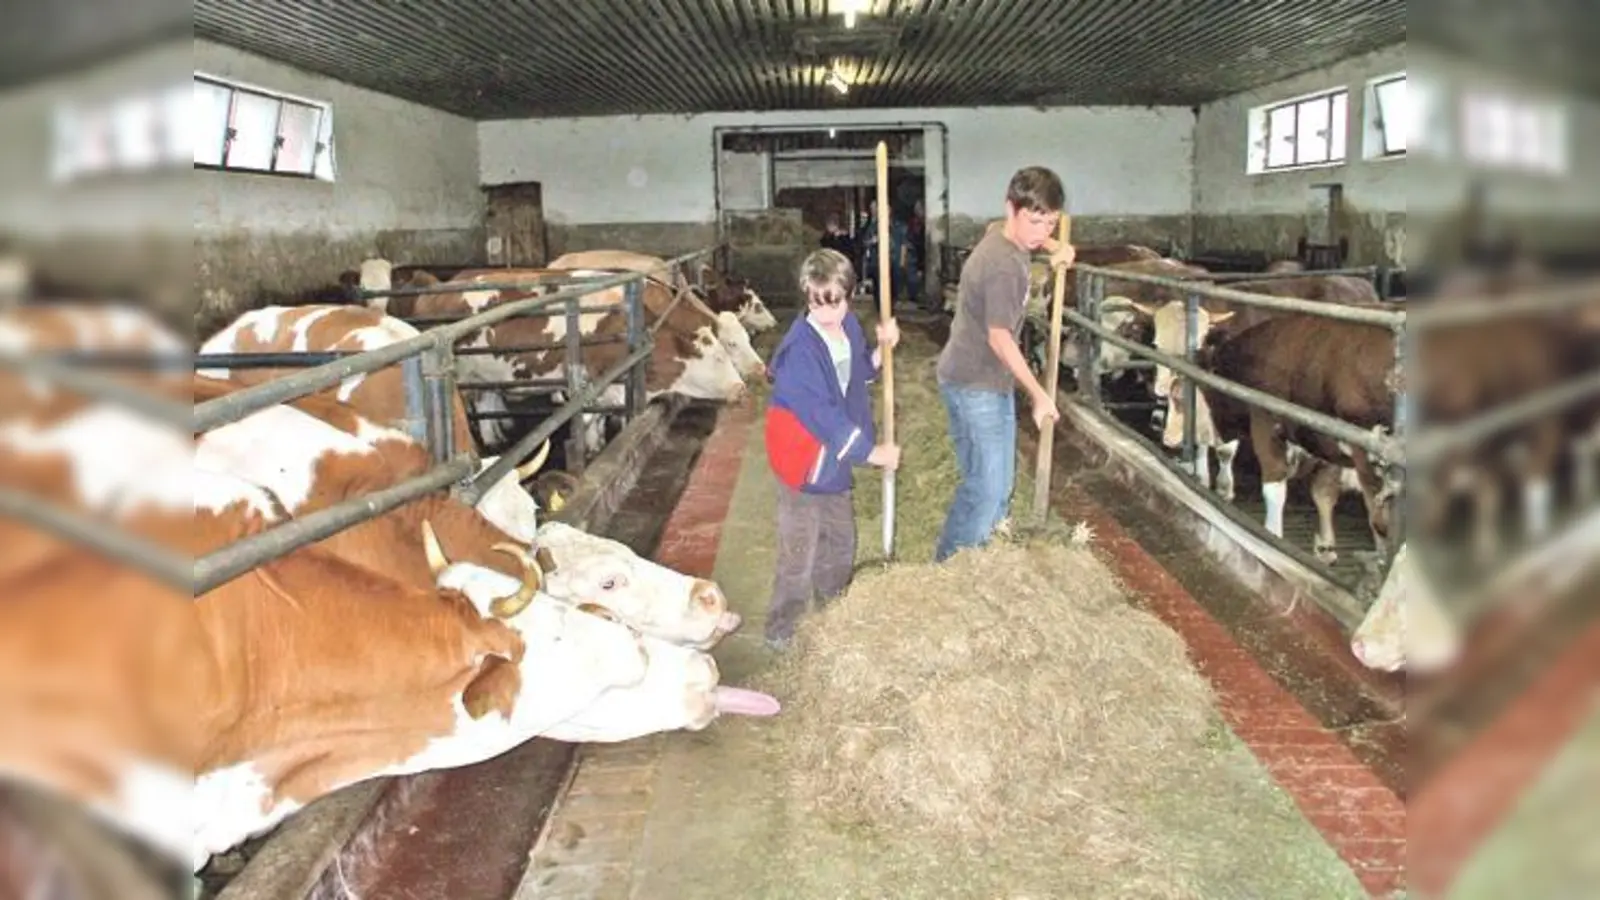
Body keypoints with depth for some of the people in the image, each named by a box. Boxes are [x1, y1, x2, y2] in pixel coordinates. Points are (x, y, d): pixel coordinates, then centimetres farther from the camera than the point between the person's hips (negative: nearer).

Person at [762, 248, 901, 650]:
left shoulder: (850, 326, -1)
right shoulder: (801, 348, -25)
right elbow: (823, 414, -26)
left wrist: (882, 348, -3)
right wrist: (870, 451, -22)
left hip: (837, 459, 8)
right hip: (803, 461, -8)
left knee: (840, 545, 23)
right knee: (799, 557, 0)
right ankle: (781, 633, 16)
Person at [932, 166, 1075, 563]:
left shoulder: (1003, 235, 4)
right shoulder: (1004, 266, -24)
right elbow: (999, 338, -24)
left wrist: (1057, 247, 12)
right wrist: (1040, 395, -19)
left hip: (991, 382, 10)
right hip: (974, 385, -10)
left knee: (1000, 483, 15)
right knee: (986, 486, -10)